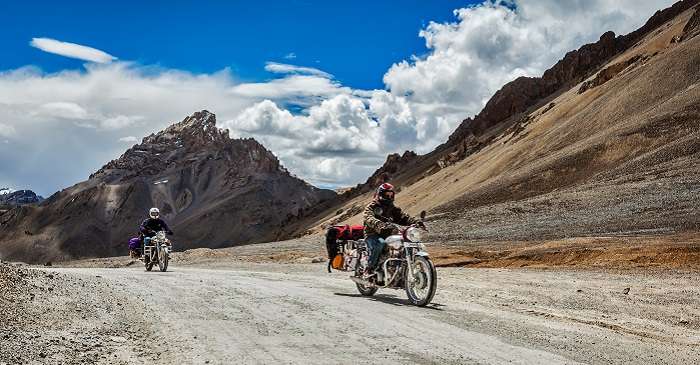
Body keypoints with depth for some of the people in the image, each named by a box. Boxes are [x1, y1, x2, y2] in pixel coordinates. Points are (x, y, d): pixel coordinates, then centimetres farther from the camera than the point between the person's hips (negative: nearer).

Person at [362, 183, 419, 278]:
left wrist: (415, 222, -13)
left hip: (388, 235, 6)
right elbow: (370, 219, -21)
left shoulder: (393, 208, 21)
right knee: (380, 243, -38)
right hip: (373, 235, -6)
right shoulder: (371, 207, 0)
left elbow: (403, 217, 7)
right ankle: (369, 269, -30)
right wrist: (381, 226, -41)